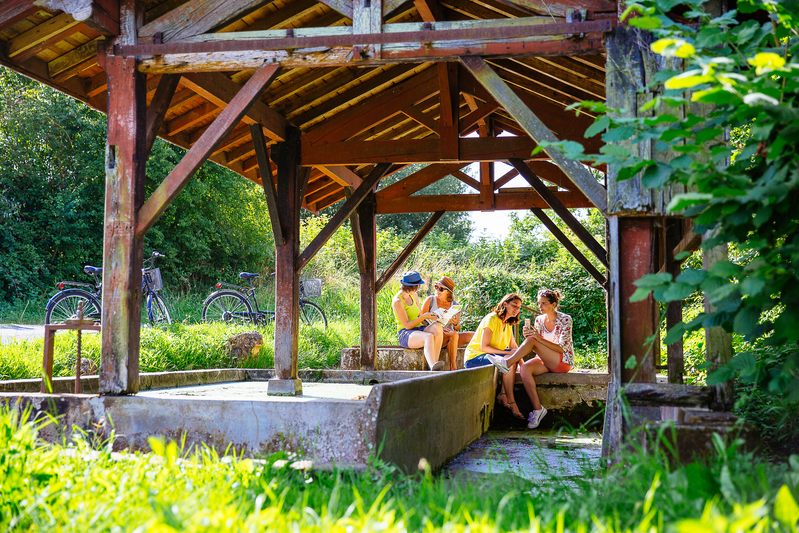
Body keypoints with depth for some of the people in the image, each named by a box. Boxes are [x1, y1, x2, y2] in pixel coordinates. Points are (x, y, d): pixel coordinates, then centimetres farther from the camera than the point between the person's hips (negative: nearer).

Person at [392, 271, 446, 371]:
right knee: (429, 337, -37)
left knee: (437, 327, -28)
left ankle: (434, 362, -41)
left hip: (420, 331, 7)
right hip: (406, 334, -6)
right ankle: (433, 366, -62)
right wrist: (424, 317, -21)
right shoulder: (397, 301, -11)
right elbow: (407, 325, -14)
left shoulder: (414, 296, 13)